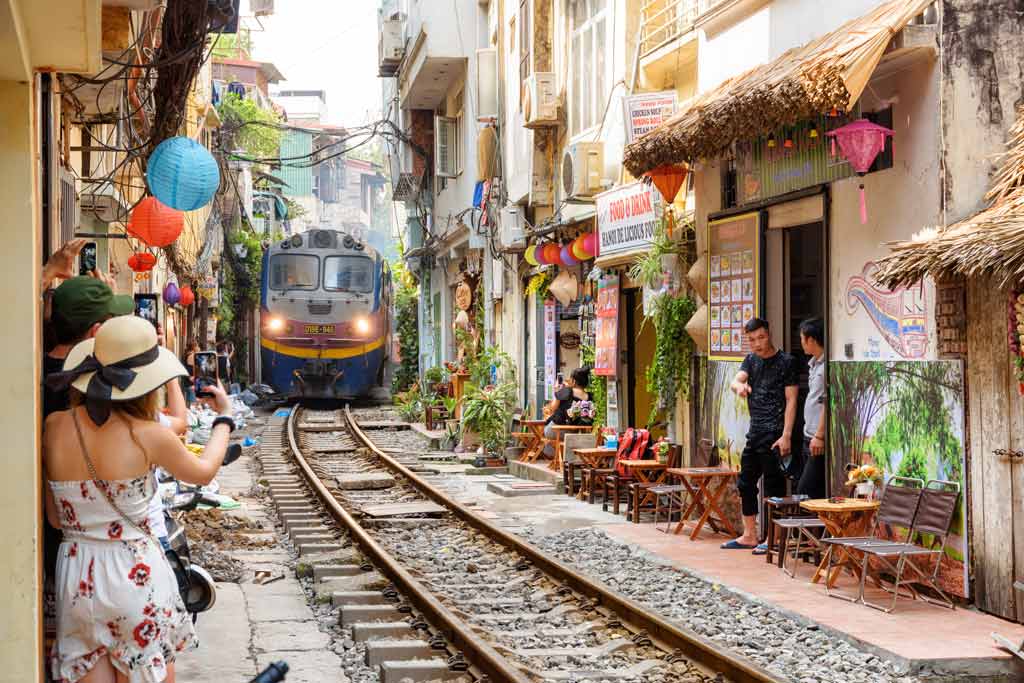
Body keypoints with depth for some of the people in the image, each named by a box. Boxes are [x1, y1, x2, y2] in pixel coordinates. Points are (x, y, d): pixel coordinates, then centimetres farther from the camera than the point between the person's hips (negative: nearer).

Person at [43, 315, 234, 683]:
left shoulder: (53, 427, -5)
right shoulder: (148, 436, -14)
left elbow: (55, 518, 3)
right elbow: (203, 472, 7)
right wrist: (224, 417, 22)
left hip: (77, 578, 3)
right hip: (135, 576, -3)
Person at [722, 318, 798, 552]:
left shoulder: (785, 362, -6)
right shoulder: (751, 360, 13)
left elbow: (791, 400, -9)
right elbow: (735, 381, -3)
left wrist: (786, 436, -17)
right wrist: (739, 386, -29)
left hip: (774, 433, -7)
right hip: (755, 433, 7)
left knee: (774, 485, -4)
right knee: (746, 482, 12)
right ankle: (749, 536, 22)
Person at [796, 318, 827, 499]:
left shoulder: (826, 365, -14)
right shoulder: (813, 364, 16)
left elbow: (827, 403, -18)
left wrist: (819, 436, -19)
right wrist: (810, 435, 18)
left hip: (821, 441, -10)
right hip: (809, 438, 10)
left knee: (804, 492, -12)